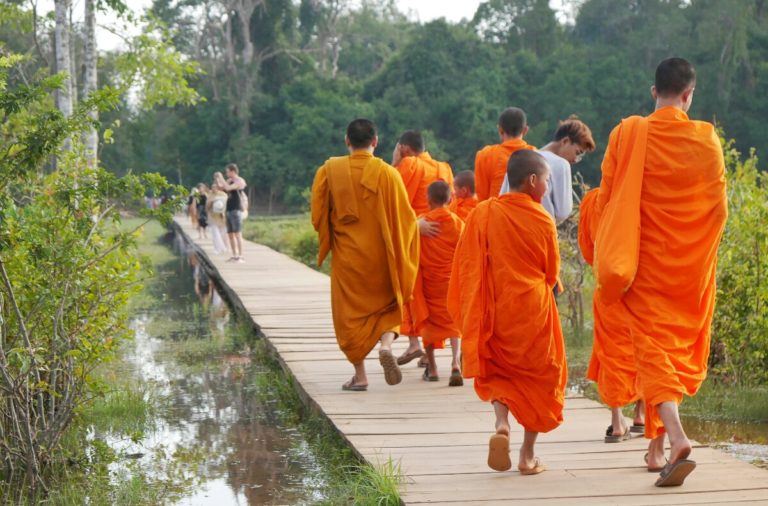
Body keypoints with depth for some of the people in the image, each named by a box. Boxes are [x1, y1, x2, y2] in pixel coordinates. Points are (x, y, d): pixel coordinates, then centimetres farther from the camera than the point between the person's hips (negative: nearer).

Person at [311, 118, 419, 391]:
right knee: (387, 306, 17)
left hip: (346, 255, 0)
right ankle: (386, 344, -12)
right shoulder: (387, 173, -9)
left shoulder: (329, 171, -6)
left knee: (350, 310, 9)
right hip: (381, 255, 0)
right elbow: (405, 217, -7)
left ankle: (360, 375, 7)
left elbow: (318, 215, 1)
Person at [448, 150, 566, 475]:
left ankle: (501, 423, -10)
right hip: (534, 309, -2)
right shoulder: (543, 220, -8)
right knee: (538, 375, 14)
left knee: (498, 372, 18)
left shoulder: (483, 213, -5)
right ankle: (528, 455, 13)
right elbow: (552, 273, 2)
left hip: (494, 309, 2)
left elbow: (467, 266, -2)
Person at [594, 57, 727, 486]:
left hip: (645, 260, -2)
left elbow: (606, 200, -3)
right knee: (680, 344, 15)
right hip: (693, 264, 2)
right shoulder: (707, 138, -4)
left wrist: (613, 257, 11)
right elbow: (719, 208, 0)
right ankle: (658, 444, 22)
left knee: (653, 343, -3)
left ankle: (676, 437, -25)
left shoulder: (627, 134, -7)